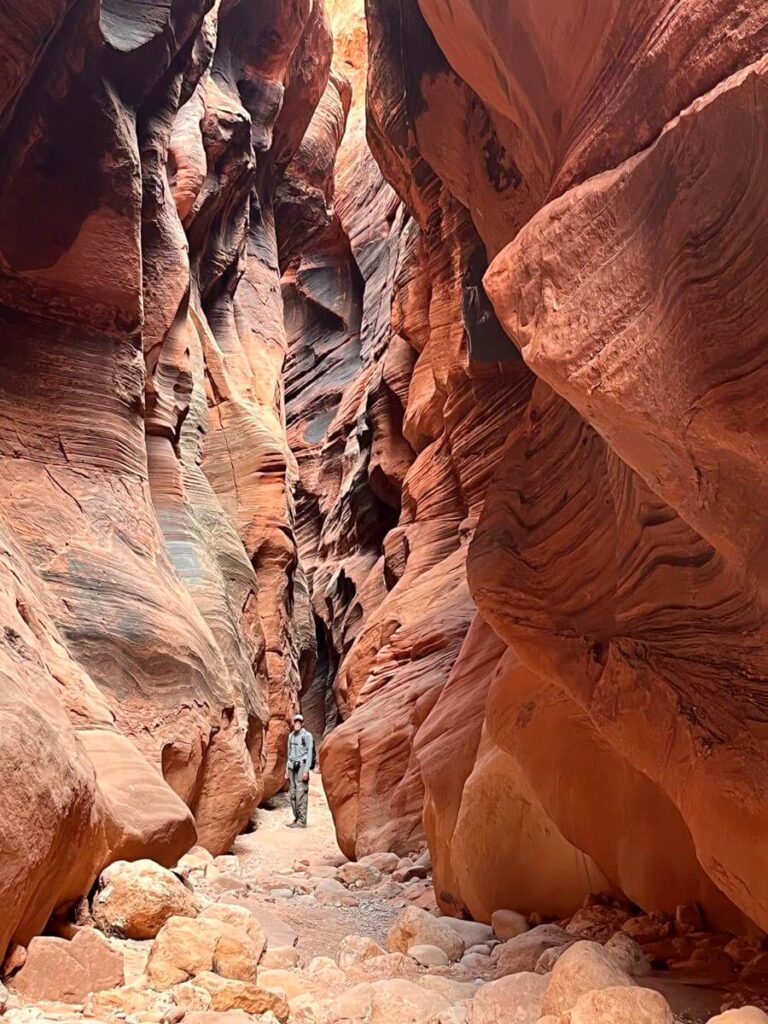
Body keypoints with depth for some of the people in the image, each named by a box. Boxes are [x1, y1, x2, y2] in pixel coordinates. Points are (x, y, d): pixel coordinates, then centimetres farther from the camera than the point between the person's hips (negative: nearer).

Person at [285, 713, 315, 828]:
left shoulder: (307, 735, -6)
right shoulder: (291, 736, 14)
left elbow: (310, 753, -10)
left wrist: (306, 770, -16)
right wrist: (287, 770, 16)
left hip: (302, 767, -7)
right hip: (292, 767, 7)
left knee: (301, 794, -9)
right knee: (293, 794, 7)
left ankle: (302, 821, -7)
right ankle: (296, 818, 14)